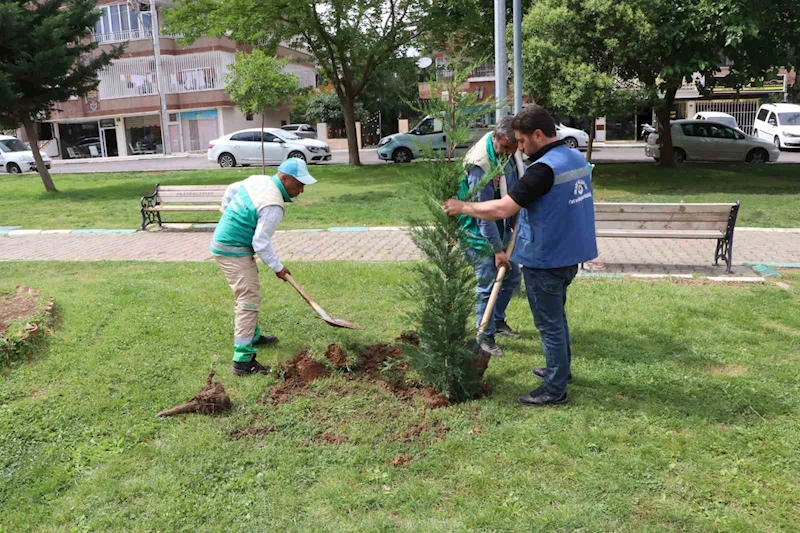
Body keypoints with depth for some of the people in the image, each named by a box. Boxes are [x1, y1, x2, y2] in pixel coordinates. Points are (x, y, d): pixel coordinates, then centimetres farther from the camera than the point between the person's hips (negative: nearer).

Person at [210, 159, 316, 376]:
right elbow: (261, 243, -22)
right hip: (234, 252, -10)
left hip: (223, 242, 10)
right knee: (249, 299, -11)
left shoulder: (258, 180, 3)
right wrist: (278, 268, -9)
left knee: (248, 294, 23)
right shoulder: (274, 206, -25)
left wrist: (229, 214, 37)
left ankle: (253, 336, 40)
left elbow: (231, 189, 20)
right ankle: (243, 360, -11)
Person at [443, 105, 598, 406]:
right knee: (557, 316, 24)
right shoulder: (577, 159, 6)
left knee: (549, 324, 3)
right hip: (570, 254, 9)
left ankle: (555, 389, 15)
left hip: (545, 260, -9)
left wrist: (463, 208, -17)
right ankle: (560, 369, 39)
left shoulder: (544, 169, -24)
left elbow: (502, 209, -28)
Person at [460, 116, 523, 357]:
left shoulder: (508, 152, -3)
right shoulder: (480, 164, -29)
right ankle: (485, 336, 11)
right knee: (488, 285, -5)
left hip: (501, 228, 9)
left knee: (512, 276, 17)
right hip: (479, 232, -8)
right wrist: (498, 249, -23)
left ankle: (498, 320, 36)